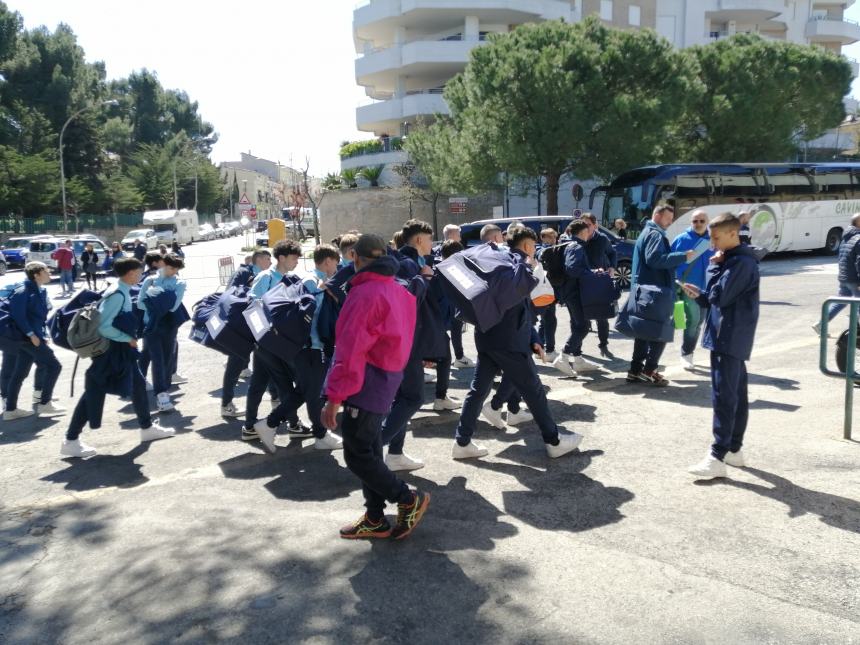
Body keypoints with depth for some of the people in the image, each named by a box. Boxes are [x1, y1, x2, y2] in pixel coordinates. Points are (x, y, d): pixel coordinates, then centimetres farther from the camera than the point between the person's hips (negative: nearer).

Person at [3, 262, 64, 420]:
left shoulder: (41, 291, 11)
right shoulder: (23, 292, -16)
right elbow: (18, 314, -21)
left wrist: (43, 334, 12)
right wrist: (31, 334, -20)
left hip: (34, 336, 9)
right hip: (29, 337, -9)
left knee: (20, 373, 11)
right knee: (54, 365, -6)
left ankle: (10, 410, 18)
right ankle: (44, 403, 3)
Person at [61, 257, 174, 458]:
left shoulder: (123, 292, 7)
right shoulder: (117, 295, -22)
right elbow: (103, 327, -26)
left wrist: (129, 340, 9)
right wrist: (128, 339, -18)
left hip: (121, 350, 10)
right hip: (109, 350, -10)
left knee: (138, 384, 17)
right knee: (94, 392, -3)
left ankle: (147, 428, 31)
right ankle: (71, 441, 7)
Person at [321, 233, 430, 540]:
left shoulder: (365, 294, -17)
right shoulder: (398, 291, 12)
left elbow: (350, 351, -22)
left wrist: (334, 397, -21)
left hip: (366, 382, -9)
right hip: (387, 378, 9)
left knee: (357, 455, -1)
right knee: (369, 450, 14)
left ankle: (409, 500, 8)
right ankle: (375, 519, 21)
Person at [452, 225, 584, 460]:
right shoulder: (517, 261, -7)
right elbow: (515, 286, -33)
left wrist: (532, 339, 18)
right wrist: (529, 268, -14)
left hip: (487, 336, 9)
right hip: (507, 339, -9)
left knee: (478, 389, 9)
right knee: (533, 390, 3)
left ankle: (462, 443, 10)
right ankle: (554, 441, 15)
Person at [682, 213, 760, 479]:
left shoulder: (742, 262, -16)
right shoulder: (732, 259, 15)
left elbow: (720, 296, -21)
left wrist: (716, 267, -7)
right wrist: (699, 294, 2)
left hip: (730, 337, -10)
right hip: (731, 336, 10)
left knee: (724, 396, -10)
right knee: (737, 394, 14)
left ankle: (718, 457, -9)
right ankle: (734, 449, 23)